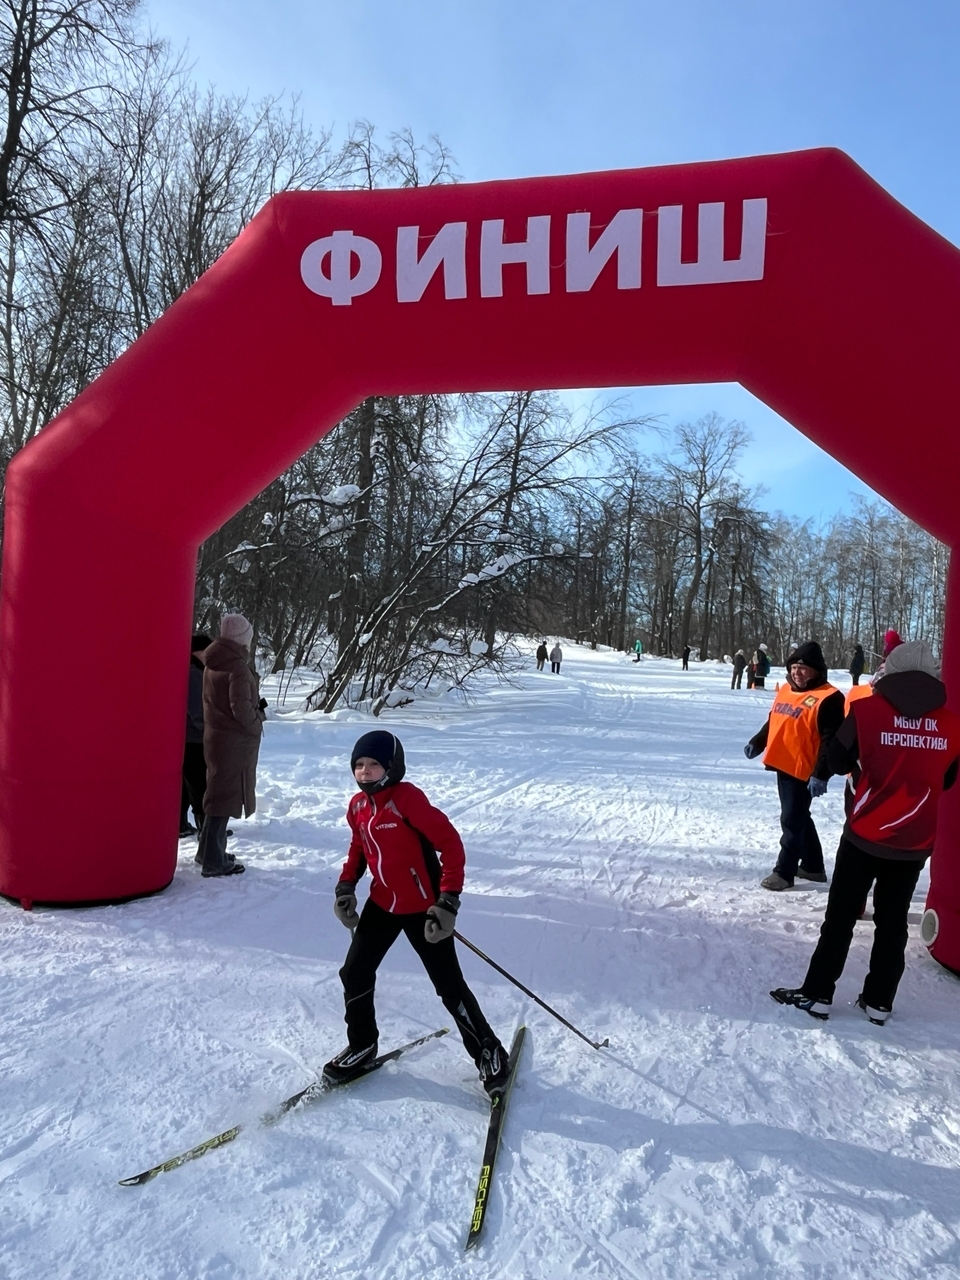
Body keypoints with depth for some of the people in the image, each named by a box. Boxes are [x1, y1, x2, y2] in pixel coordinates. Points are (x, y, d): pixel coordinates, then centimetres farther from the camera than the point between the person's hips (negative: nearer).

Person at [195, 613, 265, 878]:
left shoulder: (213, 662, 9)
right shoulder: (238, 666, -19)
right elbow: (241, 707, -26)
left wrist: (256, 705, 8)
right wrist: (257, 724, -8)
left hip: (216, 736, 9)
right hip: (235, 741, -9)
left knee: (219, 793, 19)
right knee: (225, 796, -3)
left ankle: (209, 851, 31)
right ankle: (214, 861, 4)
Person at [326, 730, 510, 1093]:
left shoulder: (407, 798, -24)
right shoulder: (357, 806, -1)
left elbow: (450, 843, -24)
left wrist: (448, 900, -26)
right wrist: (346, 886, 4)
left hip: (423, 908, -6)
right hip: (382, 905, 7)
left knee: (449, 985, 2)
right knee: (354, 974, 9)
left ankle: (488, 1051, 23)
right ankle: (361, 1045, 34)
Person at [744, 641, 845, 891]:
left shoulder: (828, 699, -15)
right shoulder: (786, 690, 12)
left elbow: (831, 741, -19)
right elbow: (772, 723, 25)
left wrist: (820, 774, -22)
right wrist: (757, 742, 19)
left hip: (804, 771, -9)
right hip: (783, 765, 9)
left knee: (792, 820, -2)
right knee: (799, 818, 19)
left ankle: (784, 872, 9)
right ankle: (813, 866, 34)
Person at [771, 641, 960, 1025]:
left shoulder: (868, 710, -14)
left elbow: (837, 761, -5)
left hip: (866, 835, -3)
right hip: (916, 842, 3)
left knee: (841, 915, 7)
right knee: (893, 921, 15)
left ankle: (817, 993, 14)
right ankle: (879, 1001, 22)